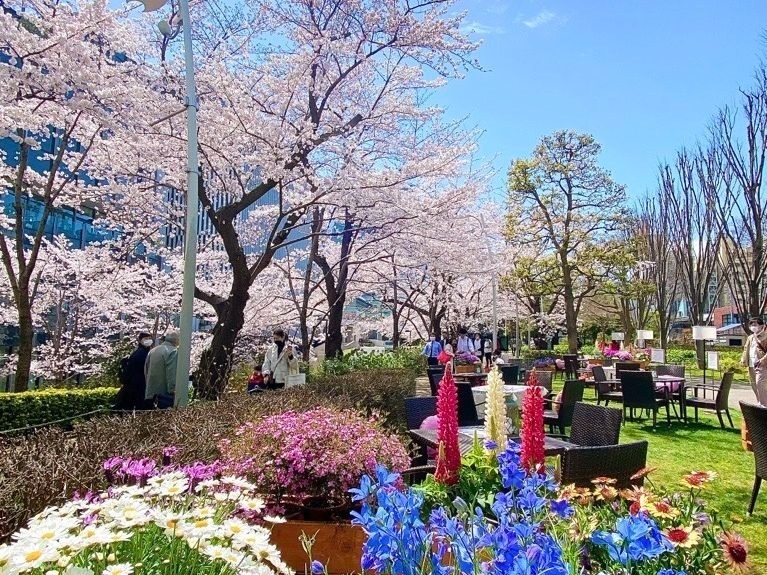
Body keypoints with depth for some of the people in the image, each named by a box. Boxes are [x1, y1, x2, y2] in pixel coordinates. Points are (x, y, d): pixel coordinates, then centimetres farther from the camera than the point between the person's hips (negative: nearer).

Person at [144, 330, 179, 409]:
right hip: (164, 393, -8)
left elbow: (146, 372, 18)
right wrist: (173, 391, -17)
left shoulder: (152, 351, 12)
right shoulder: (173, 351, -12)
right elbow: (172, 374, -19)